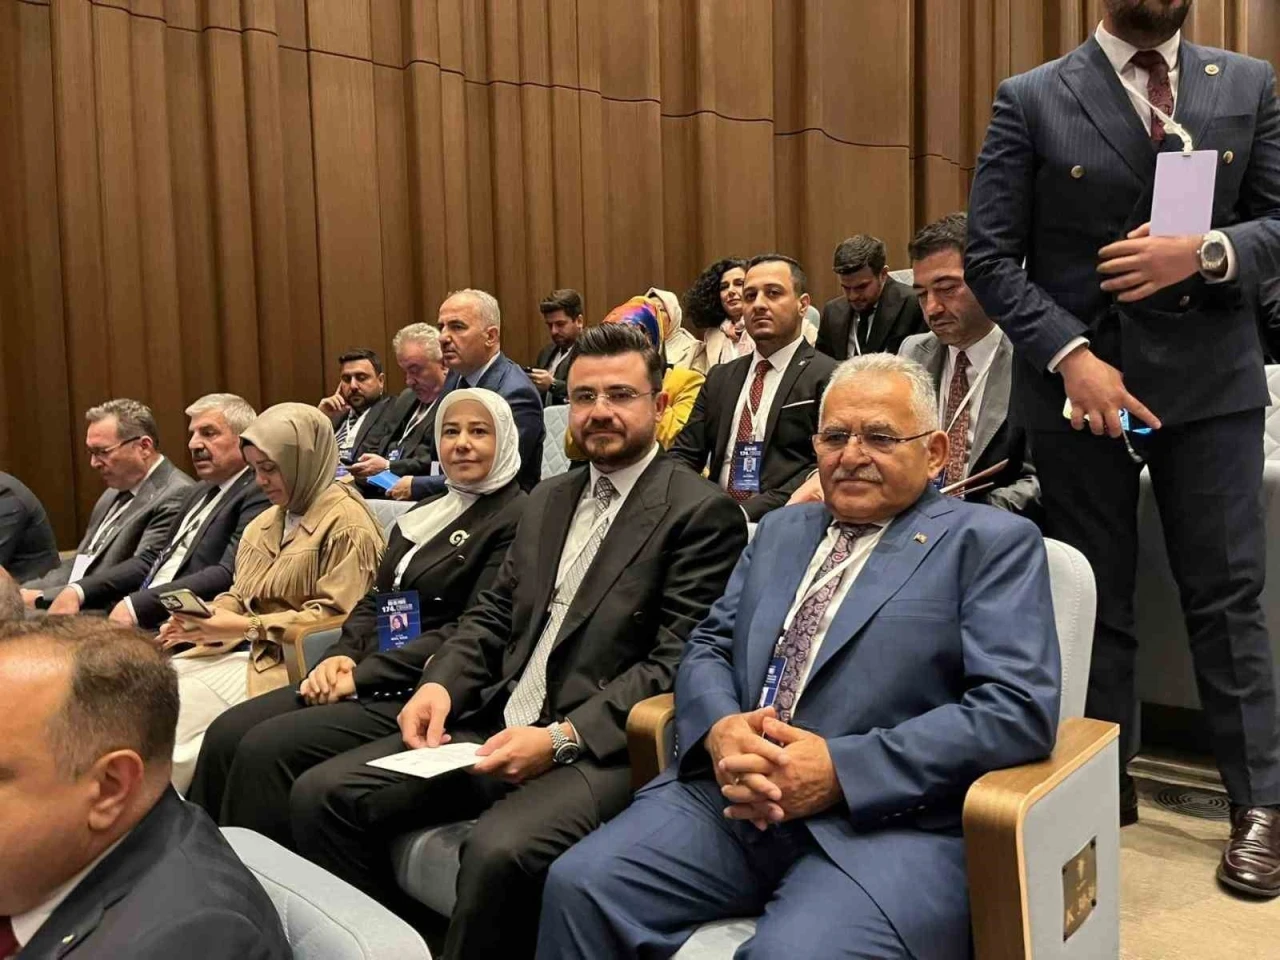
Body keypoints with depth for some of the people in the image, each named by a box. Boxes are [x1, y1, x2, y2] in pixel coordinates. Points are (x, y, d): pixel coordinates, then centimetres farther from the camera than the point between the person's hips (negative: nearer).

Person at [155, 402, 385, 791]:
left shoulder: (346, 523, -9)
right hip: (240, 650, 8)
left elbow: (332, 616, -14)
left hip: (285, 662, -8)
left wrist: (247, 627, -18)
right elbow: (240, 596, 19)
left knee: (180, 709, -22)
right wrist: (202, 618, -3)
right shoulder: (268, 521, 18)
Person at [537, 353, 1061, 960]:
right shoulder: (780, 530, 21)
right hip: (730, 795, 5)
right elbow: (708, 647, 17)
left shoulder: (991, 542, 2)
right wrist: (720, 728, -8)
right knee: (578, 886, -15)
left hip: (887, 820, -5)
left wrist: (843, 769, -16)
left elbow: (1019, 708, -9)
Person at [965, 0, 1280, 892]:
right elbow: (991, 254, -4)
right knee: (1094, 598, 10)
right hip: (1079, 377, -1)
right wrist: (1069, 355, -16)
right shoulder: (1032, 99, -1)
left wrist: (1205, 252, -15)